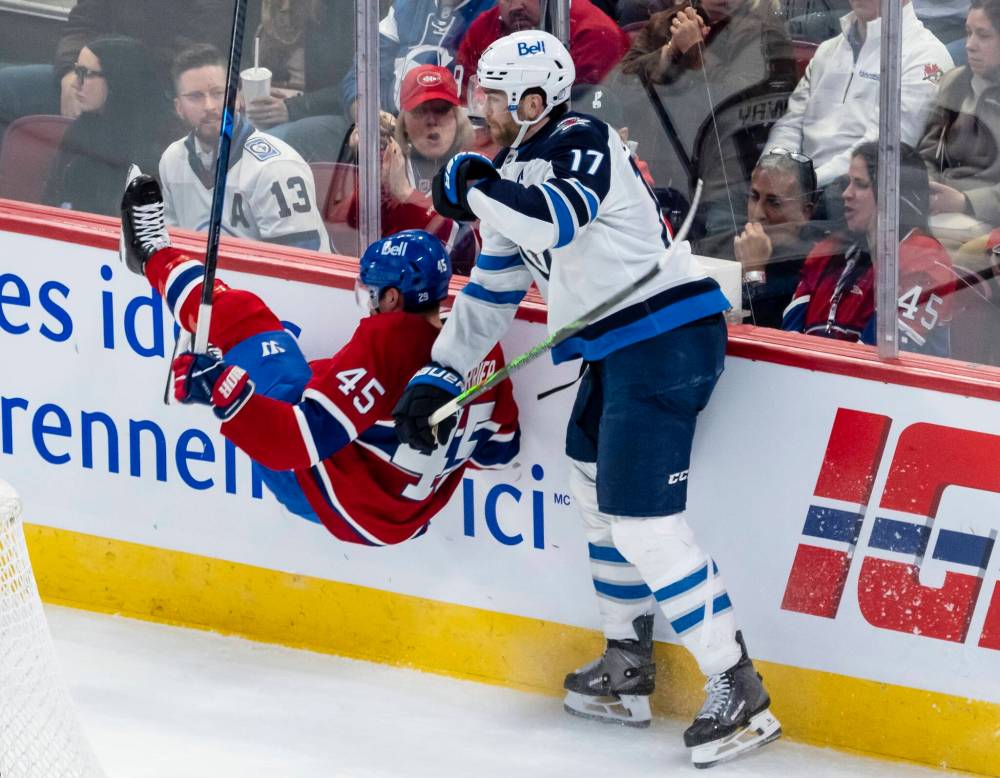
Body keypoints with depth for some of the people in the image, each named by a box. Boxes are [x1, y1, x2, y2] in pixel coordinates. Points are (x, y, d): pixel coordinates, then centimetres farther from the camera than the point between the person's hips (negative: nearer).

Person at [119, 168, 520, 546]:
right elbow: (499, 449, 5)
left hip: (320, 494, -7)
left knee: (241, 317, 1)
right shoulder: (483, 349, -8)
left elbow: (311, 438, -31)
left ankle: (155, 256, 28)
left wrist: (224, 393, -34)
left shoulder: (388, 338, -27)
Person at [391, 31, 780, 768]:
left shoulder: (583, 143, -11)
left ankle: (739, 692, -13)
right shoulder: (516, 175, 18)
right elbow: (491, 291, 25)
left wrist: (472, 188, -17)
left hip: (667, 338, -11)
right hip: (619, 349, 11)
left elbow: (557, 220, -31)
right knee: (598, 492, 20)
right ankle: (628, 667, 31)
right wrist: (437, 380, 22)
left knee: (642, 519, -15)